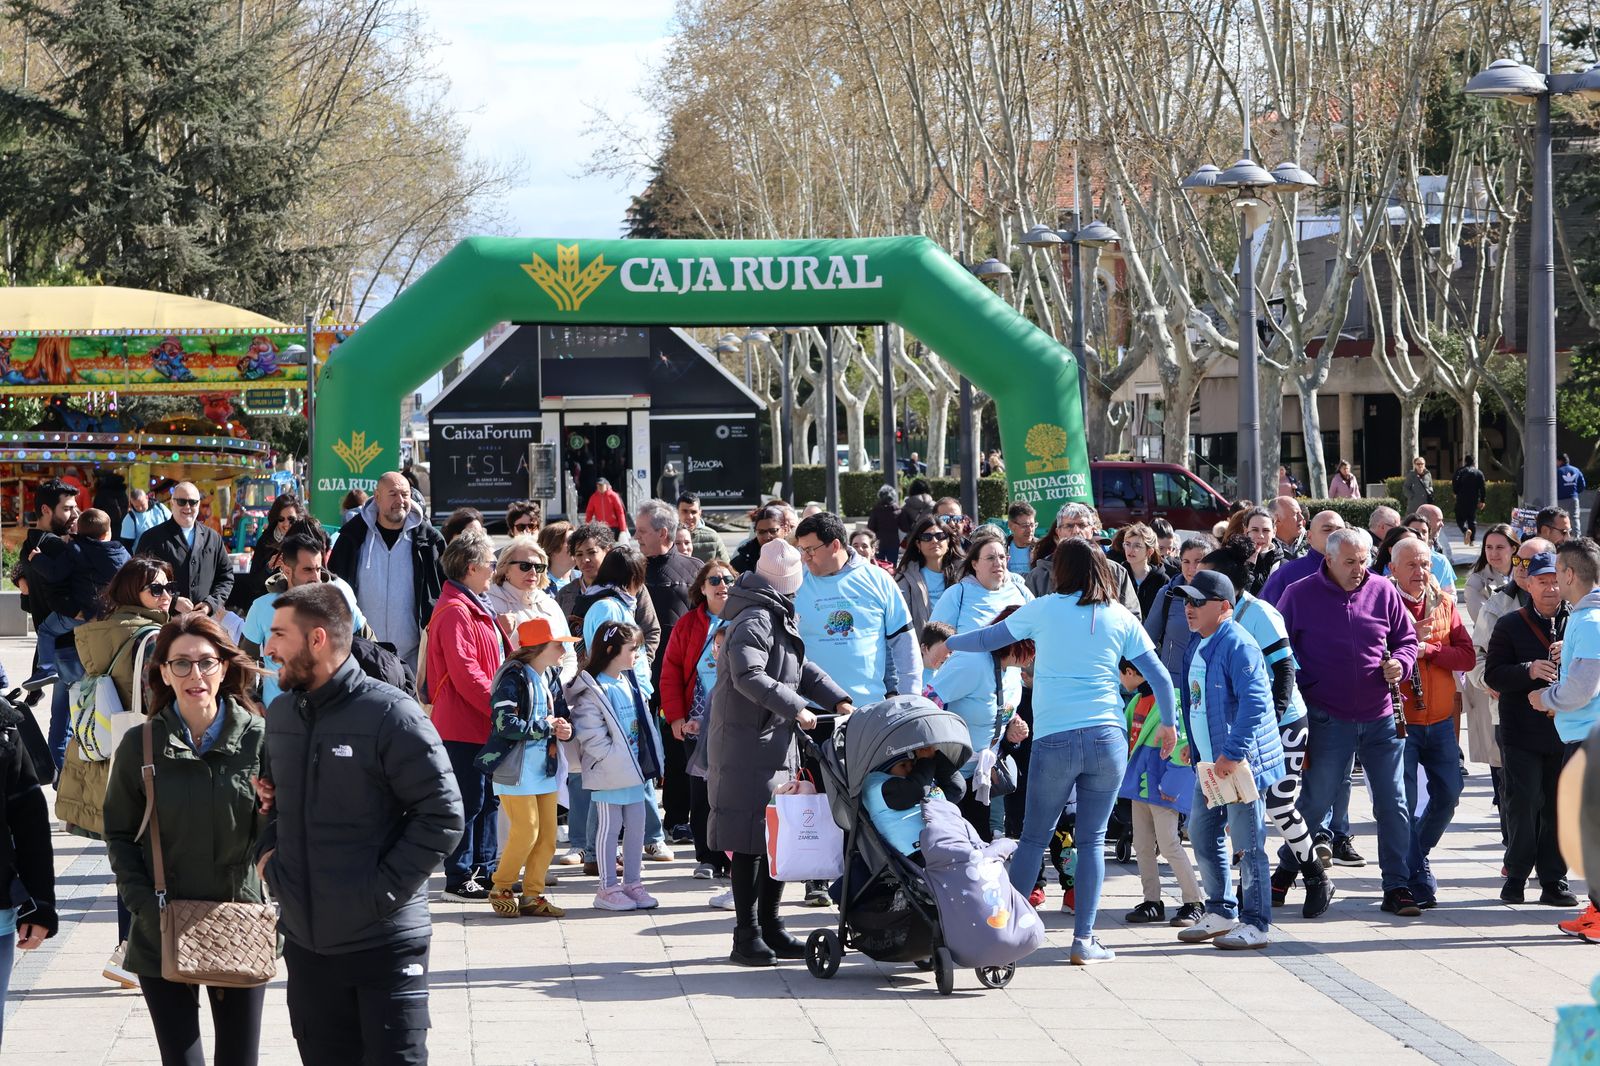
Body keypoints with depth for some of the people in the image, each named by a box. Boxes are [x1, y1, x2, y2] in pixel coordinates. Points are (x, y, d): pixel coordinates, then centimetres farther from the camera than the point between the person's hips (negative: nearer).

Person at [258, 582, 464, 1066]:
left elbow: (442, 817, -14)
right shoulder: (280, 714, 9)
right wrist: (267, 854, 5)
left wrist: (382, 891, -17)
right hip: (305, 944, 7)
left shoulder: (390, 714, -13)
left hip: (385, 945, -6)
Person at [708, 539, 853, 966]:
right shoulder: (754, 621, -16)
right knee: (750, 841, -7)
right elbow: (749, 676, -27)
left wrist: (837, 699, 11)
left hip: (777, 742, 10)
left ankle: (769, 927, 21)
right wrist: (795, 708, -27)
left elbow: (801, 667, 24)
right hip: (747, 743, -10)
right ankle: (747, 936, -3)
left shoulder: (778, 618, 17)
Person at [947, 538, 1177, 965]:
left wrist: (947, 644, 35)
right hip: (1108, 737, 1)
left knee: (1034, 837, 8)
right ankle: (1084, 939, 3)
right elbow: (1160, 677, 8)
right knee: (1092, 839, 6)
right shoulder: (1120, 618, 8)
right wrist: (1169, 725, 24)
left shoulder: (1043, 610, 5)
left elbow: (986, 638, 16)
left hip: (1054, 739, -1)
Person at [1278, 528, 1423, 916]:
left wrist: (1400, 663, -8)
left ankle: (1397, 888, 9)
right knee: (1316, 801, 1)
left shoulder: (1383, 591, 4)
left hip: (1381, 718, 3)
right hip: (1328, 720, -3)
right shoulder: (1300, 595, -2)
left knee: (1393, 804, 2)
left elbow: (1407, 639, 14)